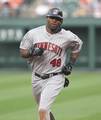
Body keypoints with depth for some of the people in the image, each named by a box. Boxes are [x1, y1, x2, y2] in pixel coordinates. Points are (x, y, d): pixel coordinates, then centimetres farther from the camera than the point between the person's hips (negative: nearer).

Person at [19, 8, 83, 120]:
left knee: (43, 110, -19)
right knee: (44, 110, 18)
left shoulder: (68, 37, -7)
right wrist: (32, 52, -21)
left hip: (55, 78, -4)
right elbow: (22, 52, 1)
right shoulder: (33, 33, -4)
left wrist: (70, 64, 5)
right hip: (37, 78, 4)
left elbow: (78, 45, 14)